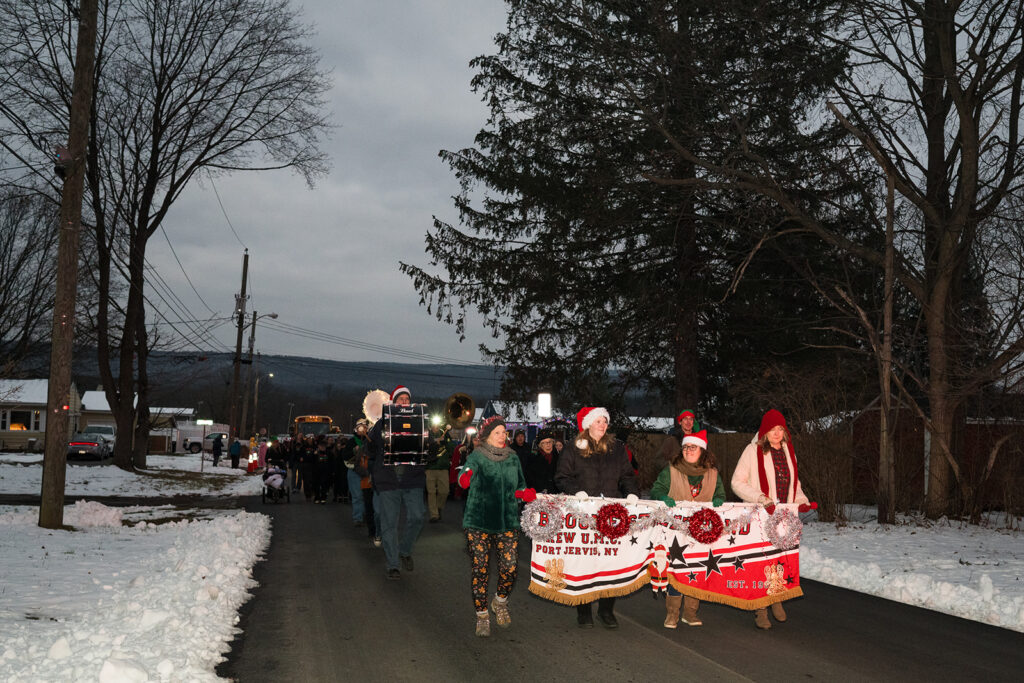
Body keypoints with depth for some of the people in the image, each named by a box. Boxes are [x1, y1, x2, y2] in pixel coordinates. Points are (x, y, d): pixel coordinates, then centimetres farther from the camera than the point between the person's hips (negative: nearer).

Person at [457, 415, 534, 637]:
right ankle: (482, 616, 14)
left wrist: (525, 494, -2)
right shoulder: (477, 456, -3)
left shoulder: (513, 458, 10)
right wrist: (465, 478, -45)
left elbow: (519, 486, 20)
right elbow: (465, 473, -22)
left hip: (507, 521, 3)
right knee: (480, 569, -2)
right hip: (478, 521, -3)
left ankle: (500, 603, 26)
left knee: (510, 567, -4)